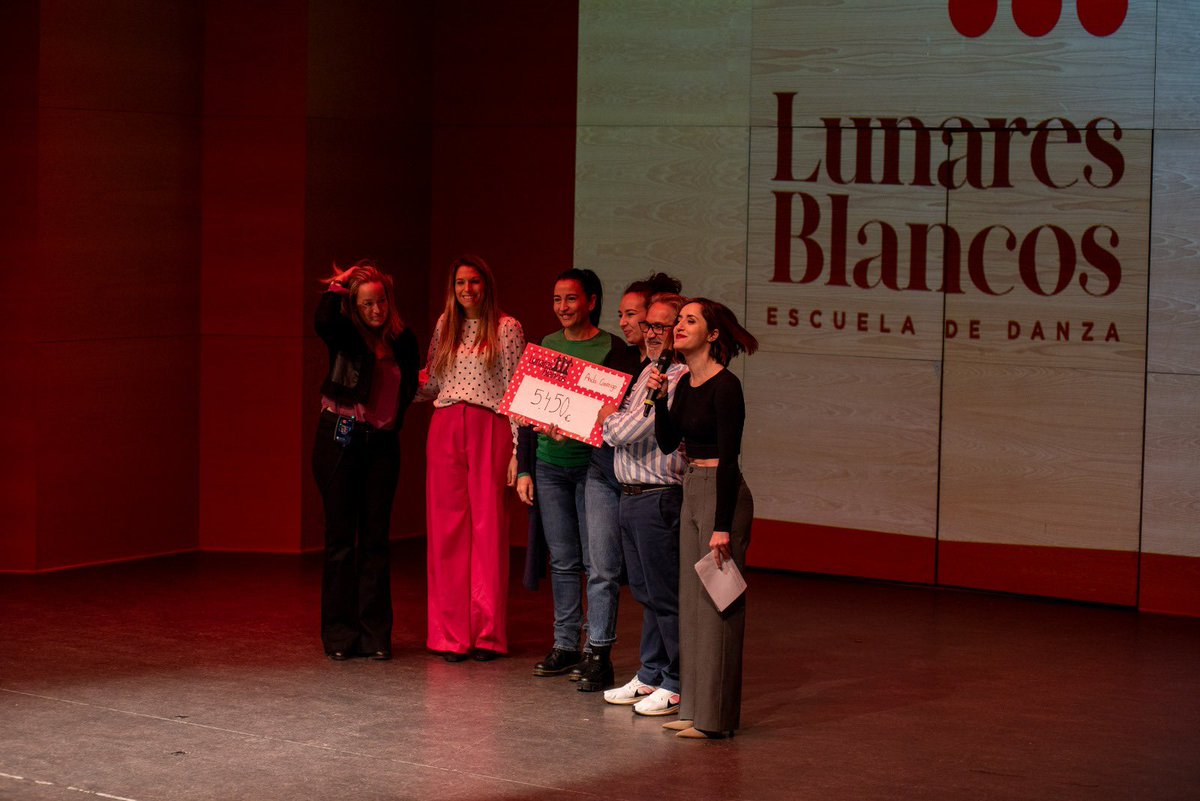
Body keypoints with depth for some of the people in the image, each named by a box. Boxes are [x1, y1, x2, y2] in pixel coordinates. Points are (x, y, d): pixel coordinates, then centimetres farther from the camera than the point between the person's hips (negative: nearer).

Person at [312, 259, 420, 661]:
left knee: (375, 537, 5)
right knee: (341, 536, 0)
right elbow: (322, 322, -29)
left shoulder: (402, 339, 6)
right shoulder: (344, 334, -4)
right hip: (339, 441, -3)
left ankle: (375, 633, 9)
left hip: (382, 444, 3)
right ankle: (339, 633, 6)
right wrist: (338, 284, -16)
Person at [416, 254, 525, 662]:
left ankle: (487, 635, 3)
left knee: (488, 528, -3)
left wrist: (517, 449, -6)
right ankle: (451, 634, 5)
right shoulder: (445, 325, 14)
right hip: (445, 429, 4)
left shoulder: (506, 328, 2)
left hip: (489, 430, -3)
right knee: (447, 529, 1)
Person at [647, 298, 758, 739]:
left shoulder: (725, 386, -15)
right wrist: (657, 398, -4)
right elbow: (668, 442, 11)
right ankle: (695, 708, 20)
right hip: (691, 491, 9)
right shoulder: (686, 383, 11)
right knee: (692, 601, 12)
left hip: (722, 495, -9)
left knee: (717, 604, -4)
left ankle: (716, 718, 1)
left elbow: (728, 458, -19)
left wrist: (722, 526, -21)